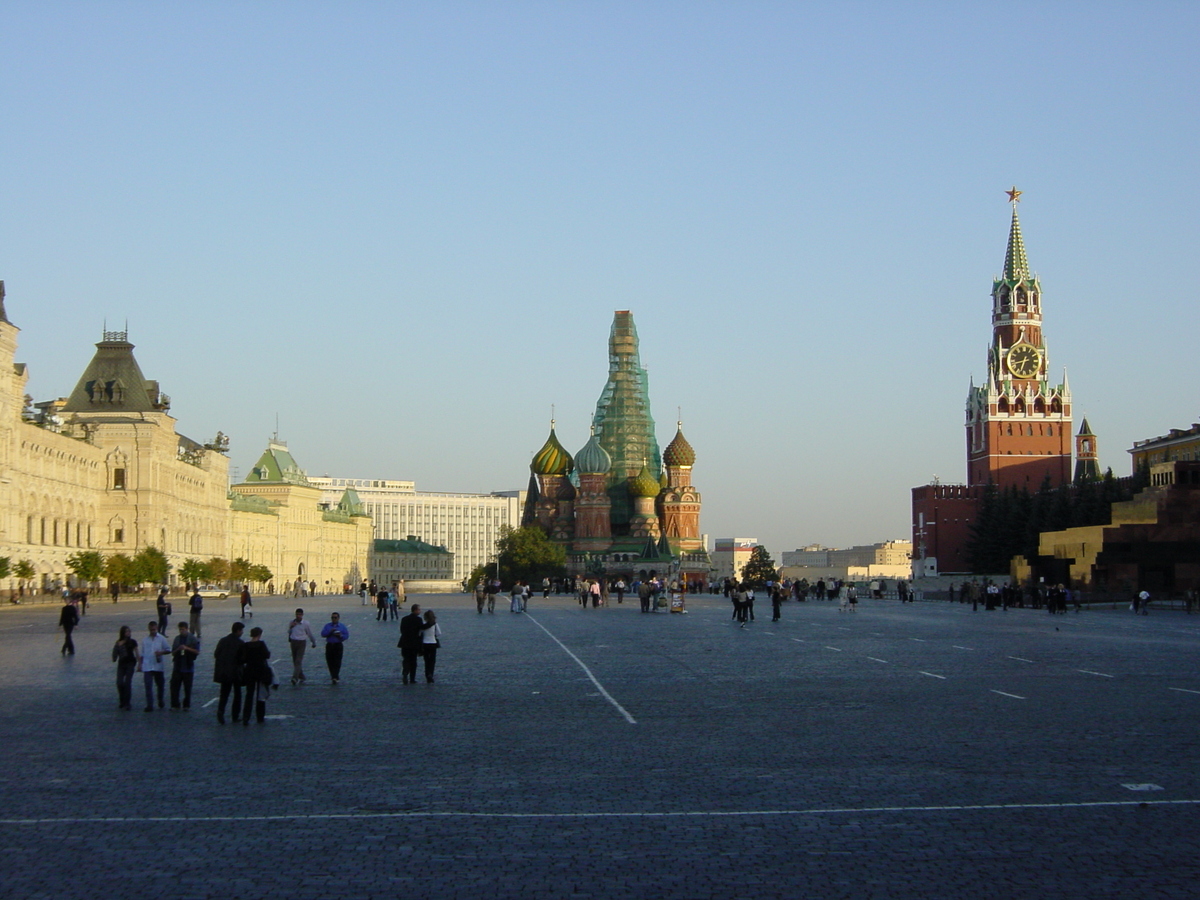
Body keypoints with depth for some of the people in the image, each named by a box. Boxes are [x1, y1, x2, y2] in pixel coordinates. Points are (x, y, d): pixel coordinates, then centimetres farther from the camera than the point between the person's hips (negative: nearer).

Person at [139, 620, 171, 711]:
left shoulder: (161, 639, 2)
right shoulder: (145, 640, 9)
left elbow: (168, 650, 3)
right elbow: (143, 653, 16)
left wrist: (161, 652, -16)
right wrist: (140, 664, 11)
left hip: (158, 665, -1)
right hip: (147, 666, 1)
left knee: (160, 684, 13)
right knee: (148, 686, -8)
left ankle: (160, 700, 36)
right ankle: (149, 705, -9)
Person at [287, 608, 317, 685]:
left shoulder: (305, 624, -2)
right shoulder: (292, 622, 6)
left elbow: (310, 634, 7)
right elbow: (289, 632, 15)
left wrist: (314, 642, 16)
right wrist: (291, 627, -5)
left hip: (301, 642, -4)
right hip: (293, 642, 4)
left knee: (299, 660, -15)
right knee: (295, 661, 8)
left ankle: (295, 677, -24)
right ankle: (301, 677, 21)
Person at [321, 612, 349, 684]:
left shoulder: (342, 626, 7)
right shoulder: (327, 625, 11)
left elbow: (346, 635, 2)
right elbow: (323, 634, 0)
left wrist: (340, 636, -16)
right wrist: (330, 632, -14)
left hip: (338, 645, -2)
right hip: (329, 645, 2)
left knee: (337, 662, -11)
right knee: (330, 662, 2)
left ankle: (335, 677, -16)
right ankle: (333, 677, 14)